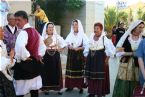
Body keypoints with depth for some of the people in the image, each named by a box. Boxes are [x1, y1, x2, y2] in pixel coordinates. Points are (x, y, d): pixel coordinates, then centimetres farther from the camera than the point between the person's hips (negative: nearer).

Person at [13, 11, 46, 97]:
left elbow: (20, 46, -38)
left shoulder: (23, 32, -17)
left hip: (24, 65, -9)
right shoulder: (35, 31, 10)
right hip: (35, 63, 9)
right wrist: (39, 55, 14)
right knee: (34, 89, 15)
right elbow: (43, 46, 22)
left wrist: (25, 57, -23)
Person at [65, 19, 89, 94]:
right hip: (71, 55, 4)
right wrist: (69, 46, -10)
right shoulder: (70, 35, 11)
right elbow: (66, 43, 10)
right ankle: (70, 86, 13)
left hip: (79, 56, -4)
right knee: (70, 70, 5)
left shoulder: (83, 35, -4)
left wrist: (78, 48, -18)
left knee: (79, 71, -2)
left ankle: (80, 87, 4)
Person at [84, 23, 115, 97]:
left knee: (100, 77, 0)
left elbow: (111, 50, -12)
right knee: (91, 76, 10)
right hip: (91, 60, 6)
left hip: (100, 60, -6)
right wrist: (87, 57, 11)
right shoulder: (91, 37, 7)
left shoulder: (104, 38, -10)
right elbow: (87, 49, 15)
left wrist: (107, 59, -11)